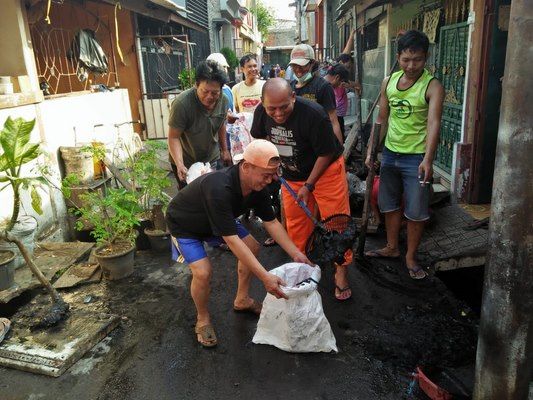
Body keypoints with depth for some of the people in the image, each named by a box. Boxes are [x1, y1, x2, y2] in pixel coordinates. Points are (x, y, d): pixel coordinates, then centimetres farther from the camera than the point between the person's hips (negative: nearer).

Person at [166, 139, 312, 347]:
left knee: (252, 247, 4)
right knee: (203, 272, -23)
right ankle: (202, 319, 6)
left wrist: (296, 254, -12)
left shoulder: (257, 185, -18)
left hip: (217, 220, 7)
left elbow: (271, 222, -7)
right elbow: (232, 240, -43)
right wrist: (265, 277, -42)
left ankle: (242, 300, 24)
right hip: (184, 225, -7)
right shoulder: (219, 188, -43)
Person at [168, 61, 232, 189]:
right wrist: (179, 165, -35)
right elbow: (174, 137, -24)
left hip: (212, 159, 4)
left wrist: (224, 150, 13)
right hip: (186, 163, -4)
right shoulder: (182, 103, -28)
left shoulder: (223, 101, -12)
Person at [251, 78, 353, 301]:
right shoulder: (261, 112, -15)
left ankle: (341, 272, 10)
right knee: (296, 223, 11)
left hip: (325, 169, -4)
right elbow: (260, 139, 6)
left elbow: (326, 154, -21)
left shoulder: (313, 114, -31)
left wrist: (309, 185, -18)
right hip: (292, 174, 5)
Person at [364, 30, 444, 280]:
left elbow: (433, 123, -27)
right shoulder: (389, 82, 3)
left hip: (416, 158, -5)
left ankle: (411, 257, 23)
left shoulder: (432, 86, -14)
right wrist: (371, 150, 5)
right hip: (390, 153, 6)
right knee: (389, 205, 17)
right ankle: (392, 247, 36)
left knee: (416, 212, 4)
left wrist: (428, 159, -40)